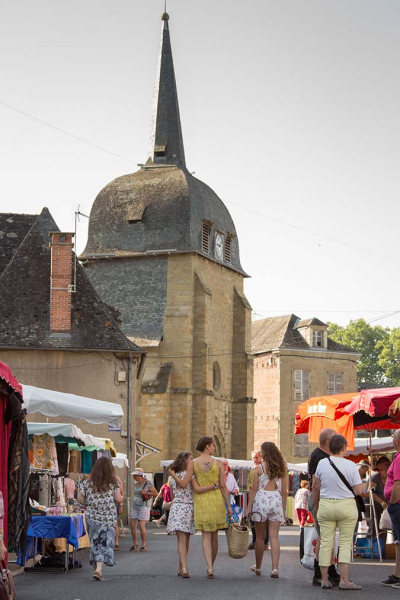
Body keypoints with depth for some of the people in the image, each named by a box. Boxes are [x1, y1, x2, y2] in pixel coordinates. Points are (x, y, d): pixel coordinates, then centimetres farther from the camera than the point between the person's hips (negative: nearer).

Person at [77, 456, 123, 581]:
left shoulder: (88, 482, 0)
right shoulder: (113, 483, -5)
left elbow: (80, 498, 0)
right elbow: (118, 499, -5)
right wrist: (121, 497, 16)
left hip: (91, 517, 2)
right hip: (108, 517, -2)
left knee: (95, 543, 13)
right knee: (105, 543, -1)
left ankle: (97, 568, 17)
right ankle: (99, 568, -17)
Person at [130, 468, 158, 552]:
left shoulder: (148, 483, -7)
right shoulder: (136, 483, 12)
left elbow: (156, 493, -5)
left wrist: (146, 492, -17)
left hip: (143, 506, -7)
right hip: (134, 506, 7)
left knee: (142, 526, -11)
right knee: (133, 525, 2)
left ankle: (144, 545, -1)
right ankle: (135, 544, 13)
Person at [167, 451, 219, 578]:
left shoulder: (173, 477, 11)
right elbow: (198, 489, -20)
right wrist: (215, 486, -24)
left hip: (176, 507, 3)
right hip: (189, 508, -3)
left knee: (182, 540, -4)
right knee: (184, 540, 9)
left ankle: (183, 568, -17)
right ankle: (182, 568, 18)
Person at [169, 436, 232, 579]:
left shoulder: (193, 463, -4)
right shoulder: (218, 463, -4)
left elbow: (183, 484, -6)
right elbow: (223, 486, -3)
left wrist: (172, 474, 12)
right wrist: (229, 506, 2)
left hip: (201, 501, 0)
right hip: (217, 499, 0)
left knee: (206, 536, 0)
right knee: (214, 535, 15)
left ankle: (210, 568, -16)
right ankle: (211, 566, 25)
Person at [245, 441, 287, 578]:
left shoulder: (259, 468, -3)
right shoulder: (282, 469, 5)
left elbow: (254, 489, -5)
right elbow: (284, 491, 6)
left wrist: (249, 507, 0)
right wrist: (284, 509, 13)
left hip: (261, 500, -2)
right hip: (276, 500, 2)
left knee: (260, 537, 9)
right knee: (274, 536, 1)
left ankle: (258, 567, 22)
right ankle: (275, 568, -10)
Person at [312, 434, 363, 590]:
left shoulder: (322, 463, -1)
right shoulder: (351, 466, -9)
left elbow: (315, 487, 7)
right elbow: (358, 491, -9)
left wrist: (316, 506, 19)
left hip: (325, 505, 2)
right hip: (347, 507, -2)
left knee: (326, 543, 6)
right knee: (345, 543, 4)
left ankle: (324, 580, 10)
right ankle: (344, 580, 0)